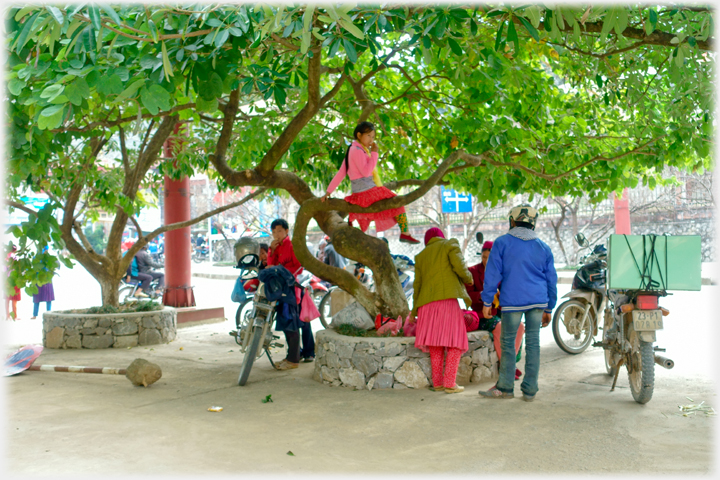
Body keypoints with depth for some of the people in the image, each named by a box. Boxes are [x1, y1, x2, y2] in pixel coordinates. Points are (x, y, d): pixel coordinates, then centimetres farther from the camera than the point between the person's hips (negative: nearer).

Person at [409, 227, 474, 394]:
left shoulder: (421, 256, 24)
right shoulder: (450, 245, 11)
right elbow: (459, 267, -6)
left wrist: (414, 312, 27)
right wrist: (468, 278, 14)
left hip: (427, 303, 5)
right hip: (447, 299, -5)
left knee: (436, 343, 11)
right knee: (455, 342, -1)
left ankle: (437, 383, 7)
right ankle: (449, 384, -8)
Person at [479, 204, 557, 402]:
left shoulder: (502, 242, 0)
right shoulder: (544, 248, 12)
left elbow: (492, 274, -4)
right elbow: (551, 280, 14)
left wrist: (486, 301, 1)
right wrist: (549, 309, 20)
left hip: (512, 301, -3)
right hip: (538, 301, 4)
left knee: (508, 342, 5)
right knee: (533, 343, 6)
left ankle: (504, 388, 11)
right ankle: (530, 390, 8)